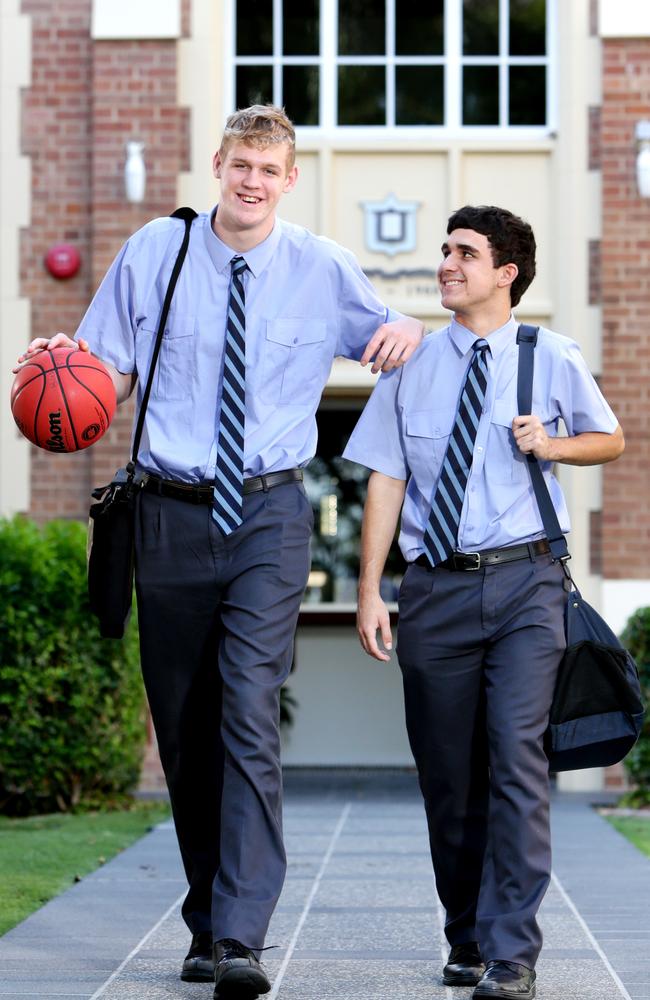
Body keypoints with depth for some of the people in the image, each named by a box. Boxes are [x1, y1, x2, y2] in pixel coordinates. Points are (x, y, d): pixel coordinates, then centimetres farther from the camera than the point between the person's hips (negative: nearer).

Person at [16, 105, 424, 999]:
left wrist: (406, 333, -7)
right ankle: (207, 918, 24)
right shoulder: (152, 255, 5)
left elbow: (390, 340, 18)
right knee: (184, 726, 8)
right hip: (172, 514, 2)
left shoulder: (325, 270, 4)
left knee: (251, 722, -15)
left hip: (269, 516, -2)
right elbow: (109, 377, 8)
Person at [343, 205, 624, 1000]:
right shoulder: (413, 365, 8)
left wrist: (551, 444, -4)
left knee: (516, 754, -15)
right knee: (447, 772, 8)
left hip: (523, 582, -2)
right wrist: (370, 591, 1)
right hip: (436, 587, 2)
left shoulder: (553, 359, 4)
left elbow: (610, 440, 18)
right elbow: (386, 481, 7)